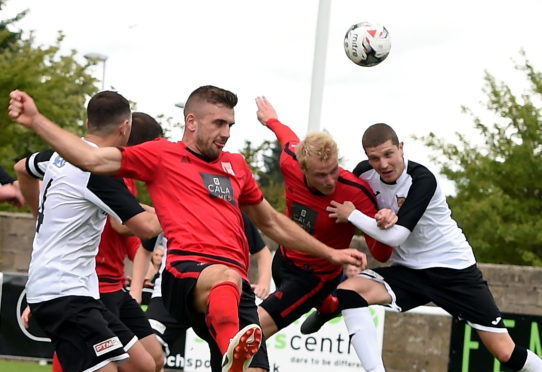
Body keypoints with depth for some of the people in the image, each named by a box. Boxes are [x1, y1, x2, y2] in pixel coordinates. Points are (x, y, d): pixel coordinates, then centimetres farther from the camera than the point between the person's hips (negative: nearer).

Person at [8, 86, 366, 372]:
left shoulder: (236, 165, 28)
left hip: (237, 285, 6)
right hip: (187, 272, -6)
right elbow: (93, 158, 3)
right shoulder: (162, 155, 13)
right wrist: (36, 119, -6)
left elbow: (272, 222, 41)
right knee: (226, 277, -42)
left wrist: (329, 252, 42)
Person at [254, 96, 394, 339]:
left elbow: (380, 254, -30)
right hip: (284, 258, 6)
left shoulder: (357, 193, -36)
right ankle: (330, 306, 73)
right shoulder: (290, 163, -24)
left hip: (315, 275, -6)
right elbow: (288, 138, 3)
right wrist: (271, 120, 24)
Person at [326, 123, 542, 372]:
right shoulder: (364, 173, -6)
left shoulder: (422, 180, -22)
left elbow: (396, 236, -27)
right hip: (407, 270, 5)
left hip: (453, 268, -5)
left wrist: (351, 215, -17)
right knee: (347, 292, -22)